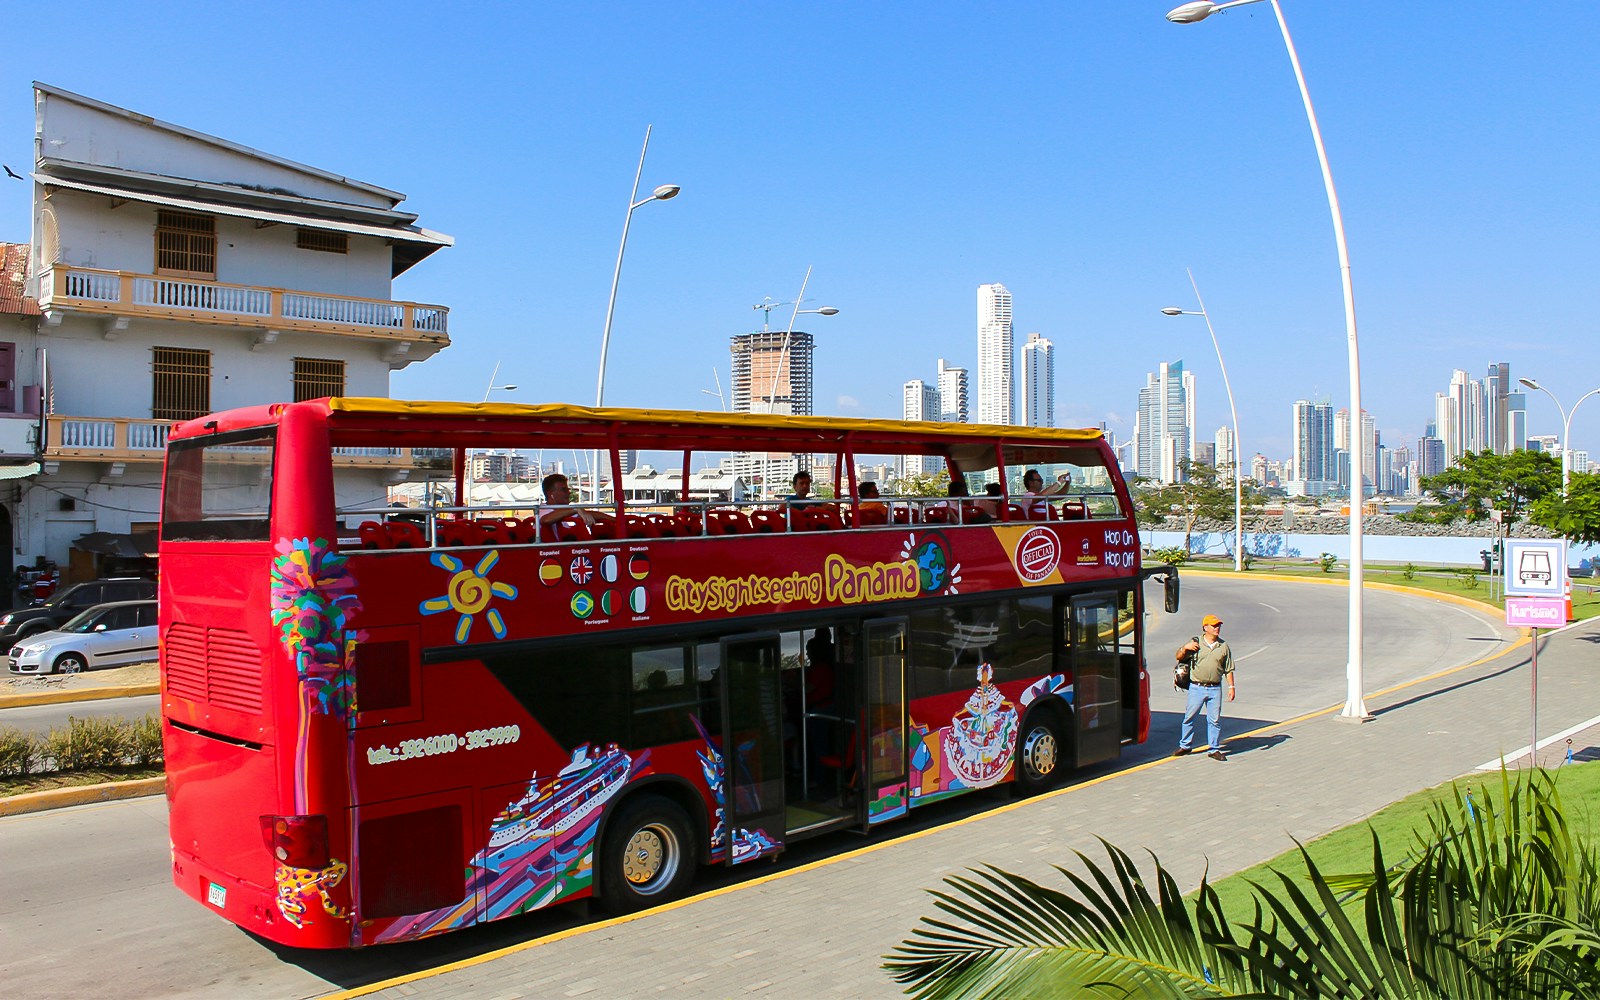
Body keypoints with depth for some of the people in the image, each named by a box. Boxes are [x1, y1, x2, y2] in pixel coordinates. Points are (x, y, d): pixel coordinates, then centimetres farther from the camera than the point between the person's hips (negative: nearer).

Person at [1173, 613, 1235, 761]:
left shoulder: (1223, 646, 7)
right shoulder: (1195, 642, 1)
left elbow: (1228, 669, 10)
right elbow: (1179, 657, 6)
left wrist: (1231, 687, 4)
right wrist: (1185, 648, -13)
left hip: (1215, 689, 1)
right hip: (1196, 687, -1)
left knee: (1215, 720, 3)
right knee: (1189, 717, 4)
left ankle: (1214, 749, 13)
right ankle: (1185, 746, 18)